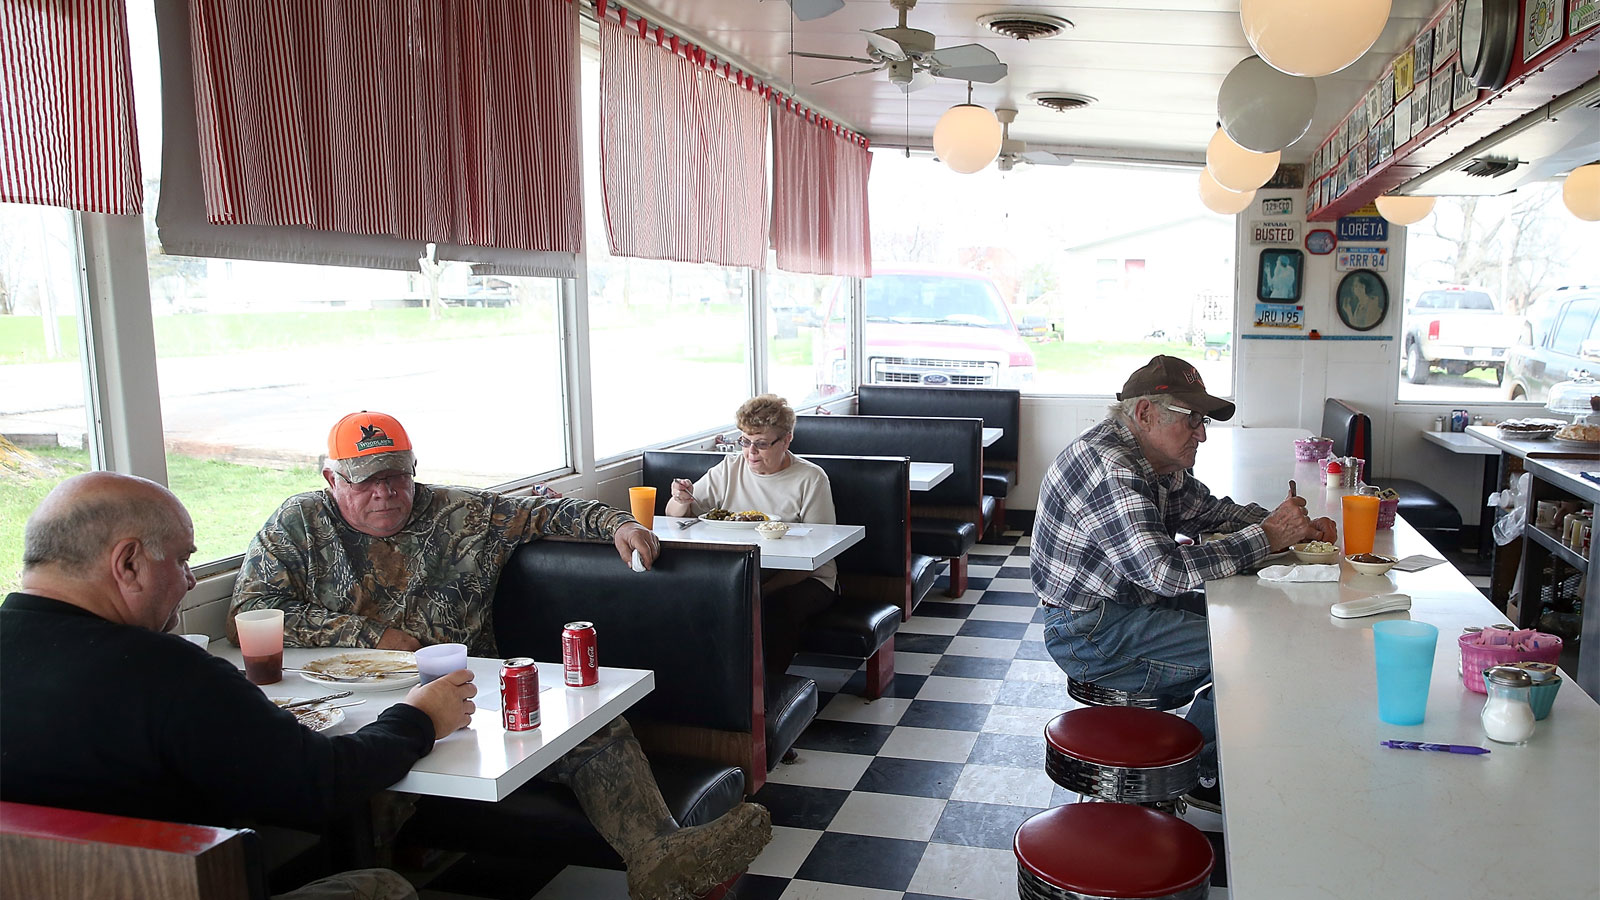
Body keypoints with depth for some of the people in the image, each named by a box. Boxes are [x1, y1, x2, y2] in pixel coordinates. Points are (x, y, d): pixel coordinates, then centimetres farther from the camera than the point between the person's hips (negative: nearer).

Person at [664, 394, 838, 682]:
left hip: (806, 580, -3)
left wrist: (765, 590, -23)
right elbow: (676, 516, 9)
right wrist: (681, 501, -16)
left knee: (775, 606, -36)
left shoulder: (810, 479, -5)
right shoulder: (729, 469, 8)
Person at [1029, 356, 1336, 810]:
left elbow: (1206, 508, 17)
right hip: (1091, 632, -10)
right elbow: (1166, 571, -33)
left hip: (1130, 600, 11)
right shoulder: (1111, 469, -27)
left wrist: (1285, 522, -1)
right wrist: (1267, 537, -26)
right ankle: (1199, 776, 9)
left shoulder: (1153, 456, 6)